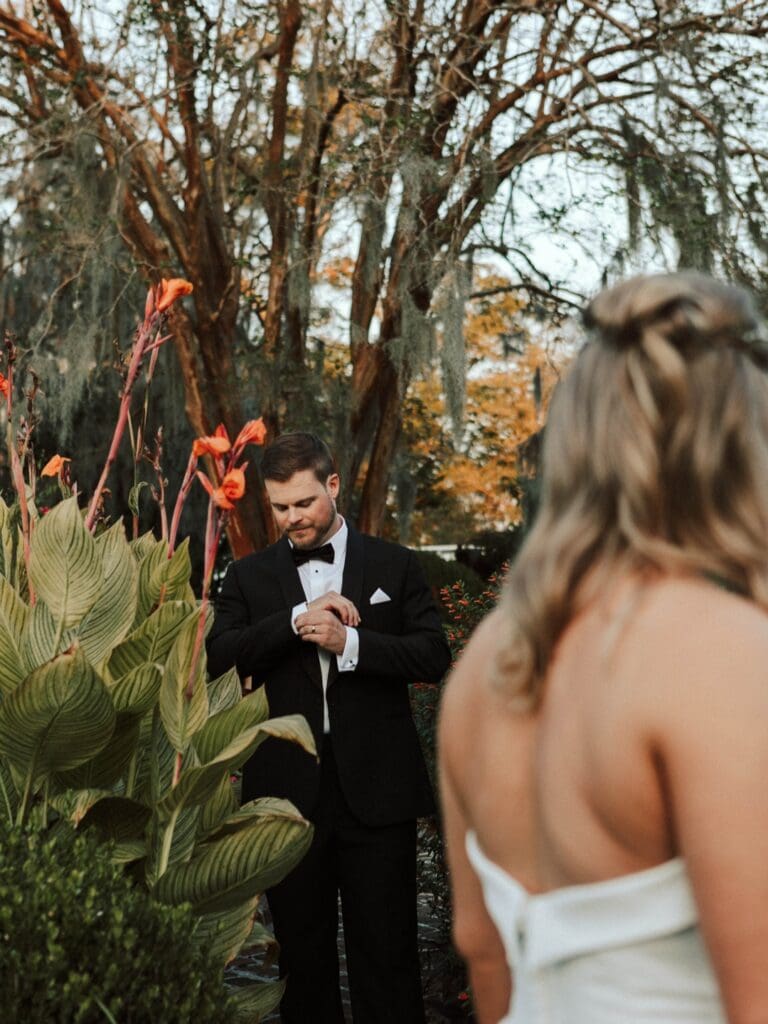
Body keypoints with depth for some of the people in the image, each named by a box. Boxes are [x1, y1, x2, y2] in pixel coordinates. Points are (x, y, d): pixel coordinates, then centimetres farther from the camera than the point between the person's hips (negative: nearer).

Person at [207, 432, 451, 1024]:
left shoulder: (395, 566, 6)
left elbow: (434, 658, -3)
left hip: (376, 793, -2)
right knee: (303, 955, 13)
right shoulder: (249, 577, 9)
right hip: (288, 792, 2)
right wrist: (295, 620, -16)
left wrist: (349, 642, -15)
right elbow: (217, 658, -4)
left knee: (387, 953, 3)